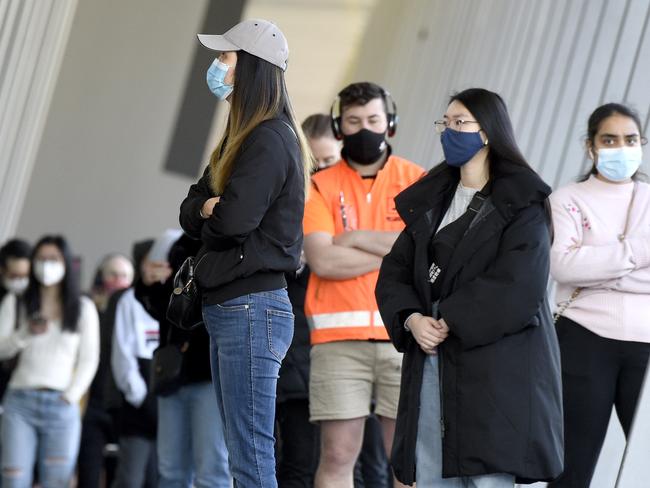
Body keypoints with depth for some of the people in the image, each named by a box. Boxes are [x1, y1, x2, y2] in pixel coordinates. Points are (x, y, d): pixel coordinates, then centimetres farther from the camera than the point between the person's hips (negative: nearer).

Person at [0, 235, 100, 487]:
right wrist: (26, 333, -14)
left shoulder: (83, 308, 9)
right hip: (20, 402, 0)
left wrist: (70, 397, -3)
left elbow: (89, 360, 7)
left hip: (61, 407, 0)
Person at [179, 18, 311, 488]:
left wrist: (208, 209, 1)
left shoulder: (271, 140, -11)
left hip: (252, 308, -10)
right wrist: (213, 208, -8)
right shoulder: (242, 136, 18)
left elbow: (233, 218, -21)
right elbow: (191, 213, 14)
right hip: (227, 307, 10)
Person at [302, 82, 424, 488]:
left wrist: (357, 238, -6)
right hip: (339, 337, -1)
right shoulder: (320, 187, 7)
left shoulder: (417, 181, 9)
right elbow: (322, 260, -8)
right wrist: (397, 251, -6)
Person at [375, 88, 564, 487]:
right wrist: (411, 319, -7)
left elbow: (518, 285, -14)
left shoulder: (522, 204, -2)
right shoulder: (429, 199, 19)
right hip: (430, 362, 6)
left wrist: (451, 322, -14)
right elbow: (395, 271, 13)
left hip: (495, 364, -6)